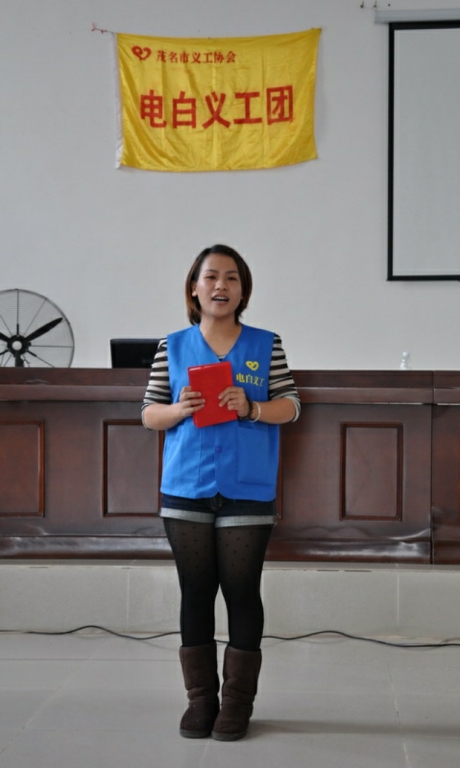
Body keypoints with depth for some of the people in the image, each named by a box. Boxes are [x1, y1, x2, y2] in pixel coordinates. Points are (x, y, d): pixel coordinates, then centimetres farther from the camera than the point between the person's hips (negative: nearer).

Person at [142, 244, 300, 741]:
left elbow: (290, 406, 3)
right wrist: (177, 410, -13)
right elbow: (149, 414, 8)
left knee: (242, 593, 3)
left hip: (247, 492, -1)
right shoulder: (173, 347, 6)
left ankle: (237, 702, 14)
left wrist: (252, 408, -16)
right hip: (186, 491, 1)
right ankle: (200, 699, 18)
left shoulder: (266, 345, 3)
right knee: (195, 594, 7)